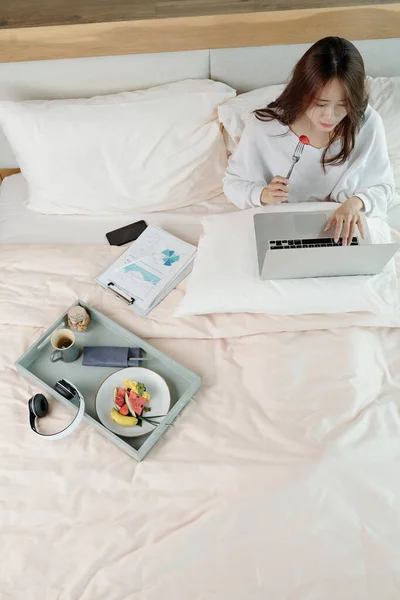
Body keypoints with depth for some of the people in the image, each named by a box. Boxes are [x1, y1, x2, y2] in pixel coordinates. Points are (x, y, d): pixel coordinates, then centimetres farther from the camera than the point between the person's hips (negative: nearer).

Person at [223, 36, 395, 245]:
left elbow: (383, 186, -2)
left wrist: (356, 202, -24)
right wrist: (262, 195, -27)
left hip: (343, 230, 1)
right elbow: (232, 182, -6)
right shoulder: (263, 126, -18)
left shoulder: (368, 124, -13)